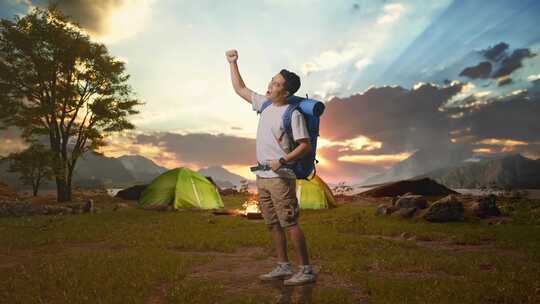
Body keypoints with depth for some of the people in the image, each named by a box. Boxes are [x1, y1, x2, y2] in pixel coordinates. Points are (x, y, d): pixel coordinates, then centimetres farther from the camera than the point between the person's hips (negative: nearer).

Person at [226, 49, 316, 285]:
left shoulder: (293, 114, -10)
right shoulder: (265, 104, 11)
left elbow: (305, 145, -13)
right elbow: (239, 88, 23)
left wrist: (283, 160, -23)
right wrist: (232, 63, 20)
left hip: (281, 177, -8)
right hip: (262, 176, 8)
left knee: (290, 223, -7)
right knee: (273, 224, 12)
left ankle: (307, 270, 3)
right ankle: (283, 267, 23)